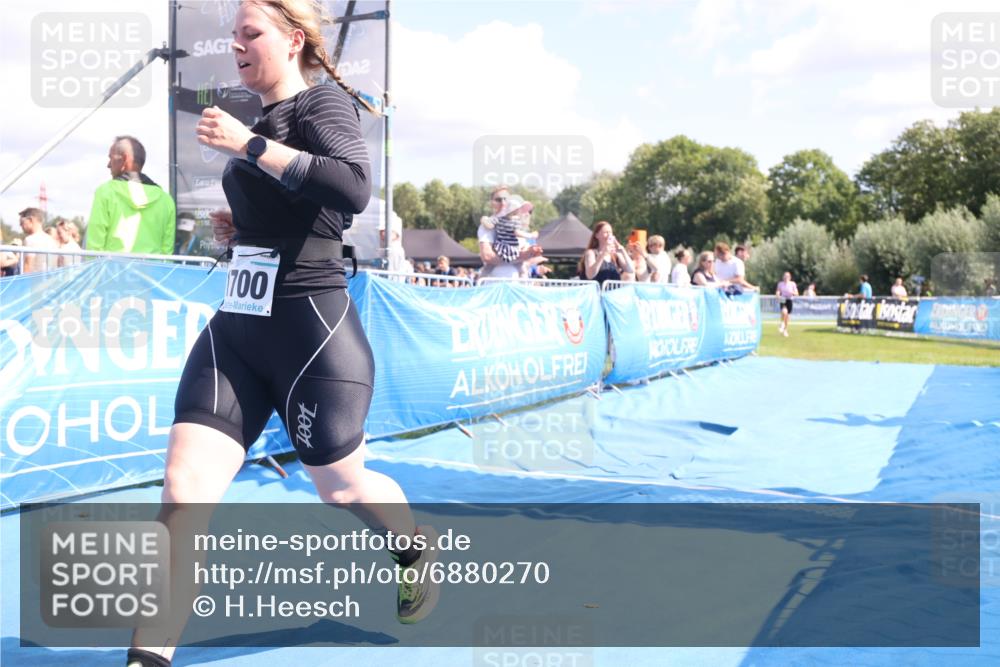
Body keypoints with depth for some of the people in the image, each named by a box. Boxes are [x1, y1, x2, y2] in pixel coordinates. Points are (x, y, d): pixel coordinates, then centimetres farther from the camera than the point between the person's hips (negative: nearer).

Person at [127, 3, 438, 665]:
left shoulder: (324, 102, -8)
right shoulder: (261, 119, 16)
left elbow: (354, 188, -29)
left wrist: (249, 144, -26)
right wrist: (237, 230, 9)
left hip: (312, 329, -7)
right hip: (236, 326, 7)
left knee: (341, 486, 12)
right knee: (183, 491, -6)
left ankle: (417, 547, 44)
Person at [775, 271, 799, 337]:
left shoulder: (792, 284, 2)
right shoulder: (780, 284, 4)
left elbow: (796, 293, 3)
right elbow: (777, 292, 9)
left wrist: (792, 292, -18)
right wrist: (778, 295, -14)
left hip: (789, 300, 1)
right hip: (783, 300, -1)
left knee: (787, 317, 5)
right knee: (784, 312, -30)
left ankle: (785, 330, 23)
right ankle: (782, 323, -6)